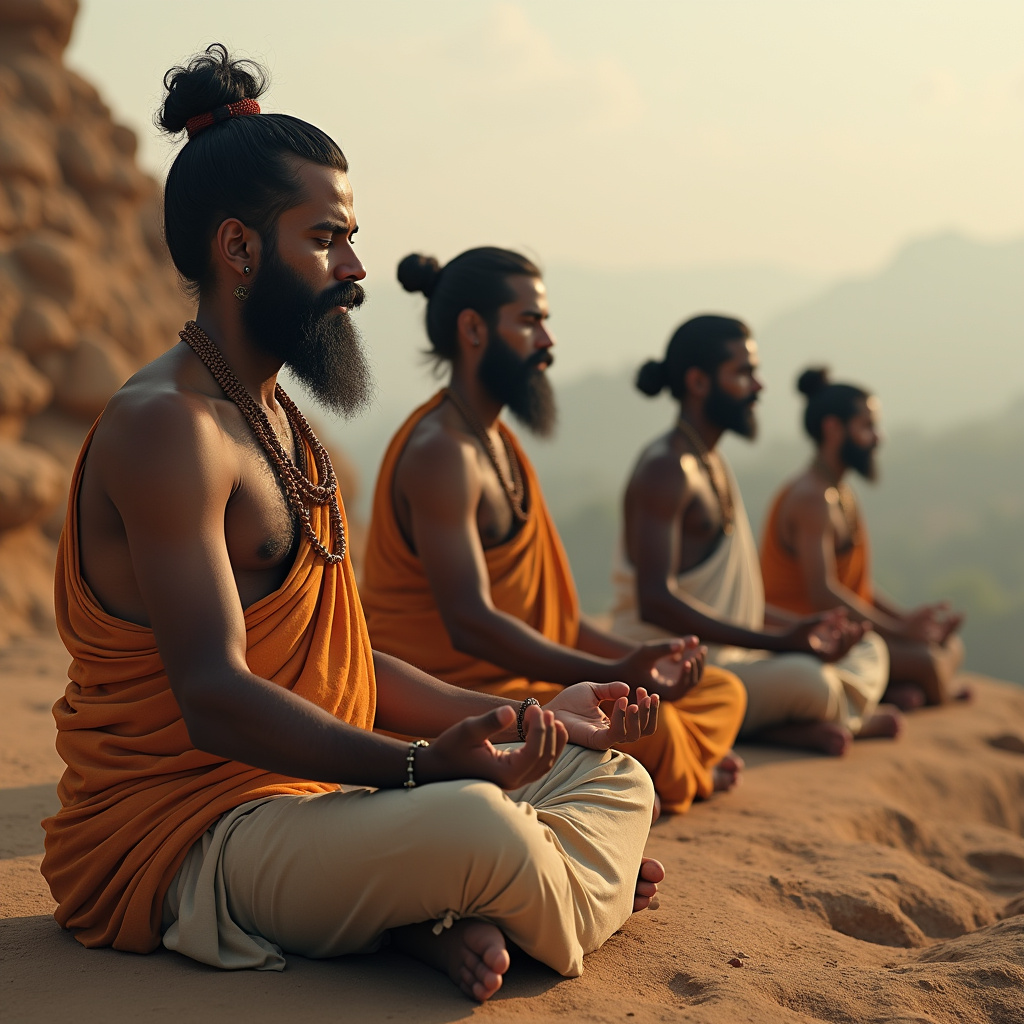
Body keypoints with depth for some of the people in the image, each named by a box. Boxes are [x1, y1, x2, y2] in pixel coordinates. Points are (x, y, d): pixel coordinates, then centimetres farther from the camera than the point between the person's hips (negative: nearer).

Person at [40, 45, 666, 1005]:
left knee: (617, 776, 11)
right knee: (476, 823, -37)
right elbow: (215, 699, -27)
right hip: (188, 836, -10)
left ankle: (446, 913, -13)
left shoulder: (281, 423, 17)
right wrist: (419, 767, -39)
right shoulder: (164, 425, -17)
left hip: (312, 791, 10)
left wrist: (530, 716, 10)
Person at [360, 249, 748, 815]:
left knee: (722, 693, 11)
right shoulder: (441, 452, -17)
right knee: (642, 725, -31)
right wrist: (614, 676, -35)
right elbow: (470, 623, -28)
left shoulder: (497, 443, 16)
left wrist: (639, 660, 9)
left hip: (516, 683, 10)